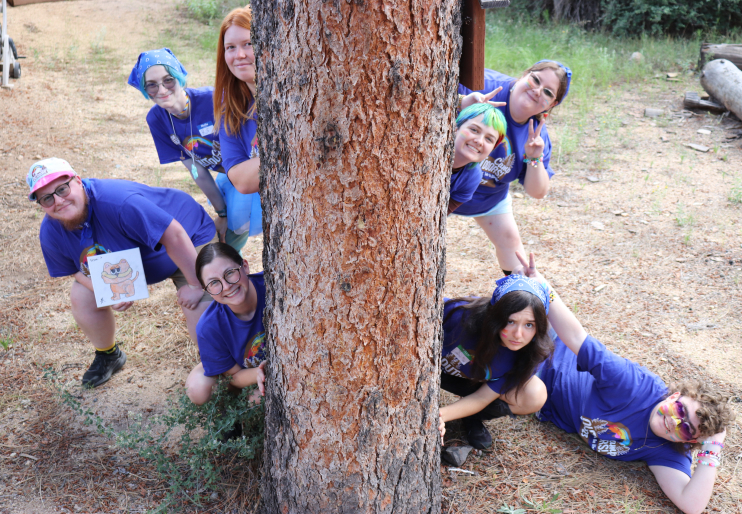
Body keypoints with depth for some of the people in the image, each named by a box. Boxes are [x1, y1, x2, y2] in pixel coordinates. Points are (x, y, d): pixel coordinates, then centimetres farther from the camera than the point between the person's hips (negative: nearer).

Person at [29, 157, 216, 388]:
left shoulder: (117, 202, -43)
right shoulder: (51, 233, -17)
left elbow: (174, 235, -40)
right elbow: (77, 270, -2)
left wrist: (195, 285, -31)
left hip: (189, 242, -6)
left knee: (199, 306, -21)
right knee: (81, 297, -1)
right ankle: (108, 356, 26)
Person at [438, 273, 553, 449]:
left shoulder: (530, 353, -27)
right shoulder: (463, 316, -38)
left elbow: (483, 397, -24)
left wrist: (441, 414, -40)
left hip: (476, 380, 3)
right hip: (437, 368, -2)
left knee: (534, 396, -23)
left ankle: (473, 418, 3)